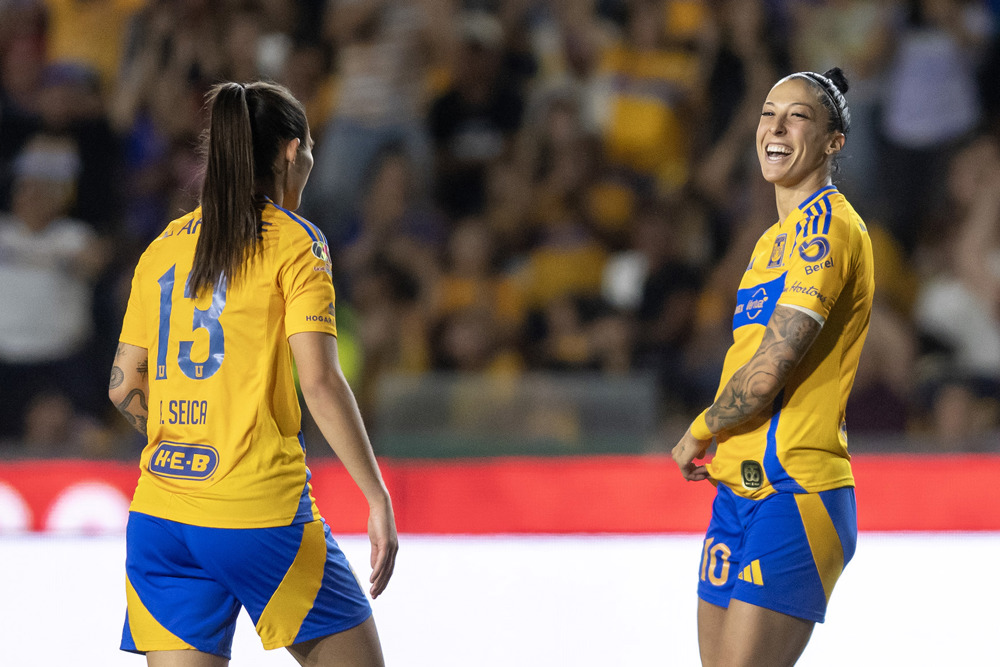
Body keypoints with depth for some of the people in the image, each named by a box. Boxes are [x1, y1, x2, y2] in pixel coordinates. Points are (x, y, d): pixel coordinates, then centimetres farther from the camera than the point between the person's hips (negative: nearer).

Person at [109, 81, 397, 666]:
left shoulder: (164, 247, 13)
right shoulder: (294, 241, -3)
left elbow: (125, 386, 13)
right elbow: (320, 383, -11)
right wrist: (379, 497, -8)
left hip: (159, 512, 5)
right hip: (261, 508, -5)